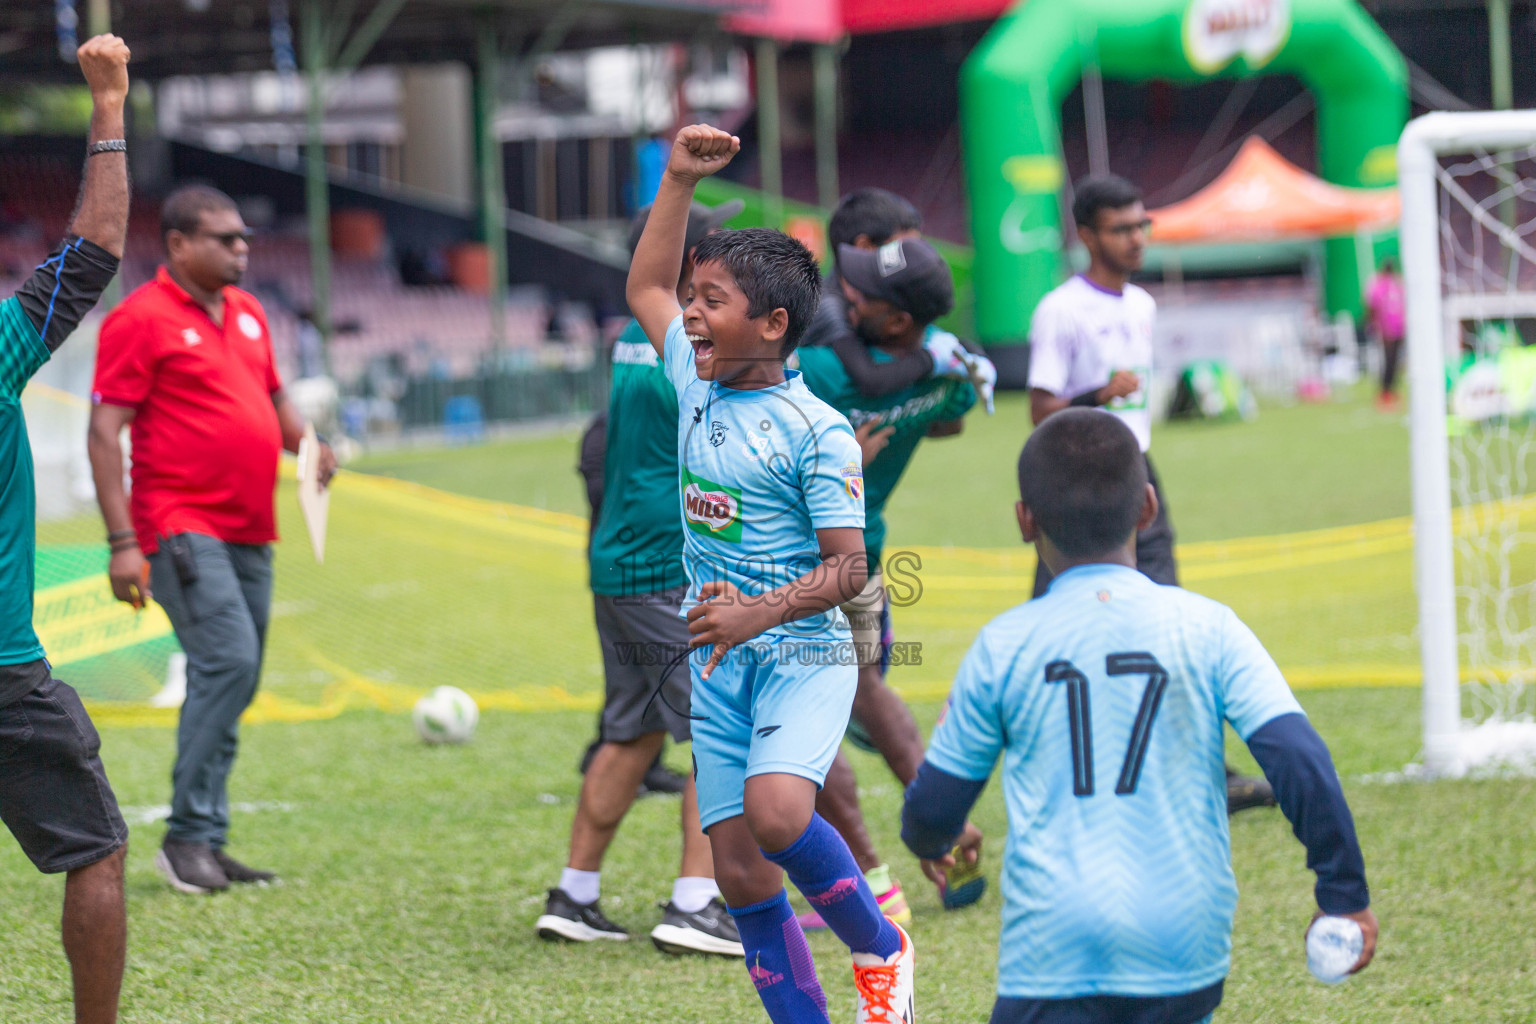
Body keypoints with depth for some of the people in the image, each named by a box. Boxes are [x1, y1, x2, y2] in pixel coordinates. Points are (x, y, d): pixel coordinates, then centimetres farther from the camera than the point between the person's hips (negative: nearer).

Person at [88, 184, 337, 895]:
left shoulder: (246, 311, 16)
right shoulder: (141, 319, -7)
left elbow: (274, 396, 29)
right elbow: (105, 433, -10)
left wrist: (307, 443, 7)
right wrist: (122, 542, -17)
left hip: (249, 533, 8)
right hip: (182, 529, -8)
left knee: (233, 679, 8)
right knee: (227, 661, -20)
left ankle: (204, 847, 14)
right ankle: (190, 839, -16)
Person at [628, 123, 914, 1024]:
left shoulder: (817, 431, -12)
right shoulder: (698, 387, 8)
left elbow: (849, 569, -13)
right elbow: (646, 287, 24)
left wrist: (759, 612, -26)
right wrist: (679, 182, 16)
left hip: (802, 654, -7)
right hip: (718, 668, 7)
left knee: (776, 812, -30)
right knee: (739, 871, 0)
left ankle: (880, 948, -6)